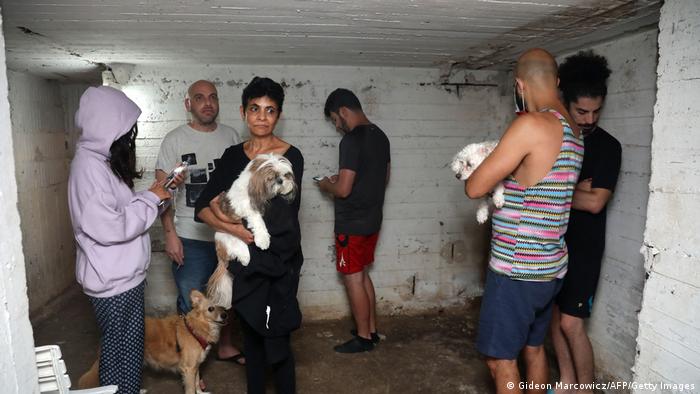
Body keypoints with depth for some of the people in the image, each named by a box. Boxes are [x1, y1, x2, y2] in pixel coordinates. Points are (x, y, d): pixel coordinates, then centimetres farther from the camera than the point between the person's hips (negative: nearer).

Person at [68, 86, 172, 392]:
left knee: (131, 346, 20)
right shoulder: (89, 165, -21)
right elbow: (108, 227, -26)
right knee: (118, 351, 8)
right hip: (112, 281, -9)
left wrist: (153, 195, 4)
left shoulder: (102, 161, 9)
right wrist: (151, 199, -17)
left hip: (125, 275, 9)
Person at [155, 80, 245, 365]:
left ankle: (225, 346, 38)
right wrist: (170, 234, -15)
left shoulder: (231, 136, 5)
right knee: (191, 304, 4)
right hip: (191, 238, -4)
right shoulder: (175, 140, -7)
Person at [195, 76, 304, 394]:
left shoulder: (290, 157, -11)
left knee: (276, 343, 1)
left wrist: (223, 213, -11)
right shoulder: (233, 155, 4)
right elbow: (203, 207, -3)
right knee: (250, 335, 18)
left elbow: (280, 220, -18)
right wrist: (236, 230, -22)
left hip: (276, 262, -5)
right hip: (242, 261, 5)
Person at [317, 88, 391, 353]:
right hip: (372, 220, 9)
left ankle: (363, 338, 16)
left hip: (352, 224, -9)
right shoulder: (380, 136, 8)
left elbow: (343, 190, -23)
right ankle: (371, 330, 29)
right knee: (362, 275, 19)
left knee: (353, 279, 4)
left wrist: (326, 185, -2)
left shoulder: (351, 140, -20)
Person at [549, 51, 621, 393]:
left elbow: (595, 202, -17)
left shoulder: (607, 146, -10)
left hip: (583, 247, -5)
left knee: (571, 323, -4)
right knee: (554, 314, 12)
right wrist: (575, 189, -15)